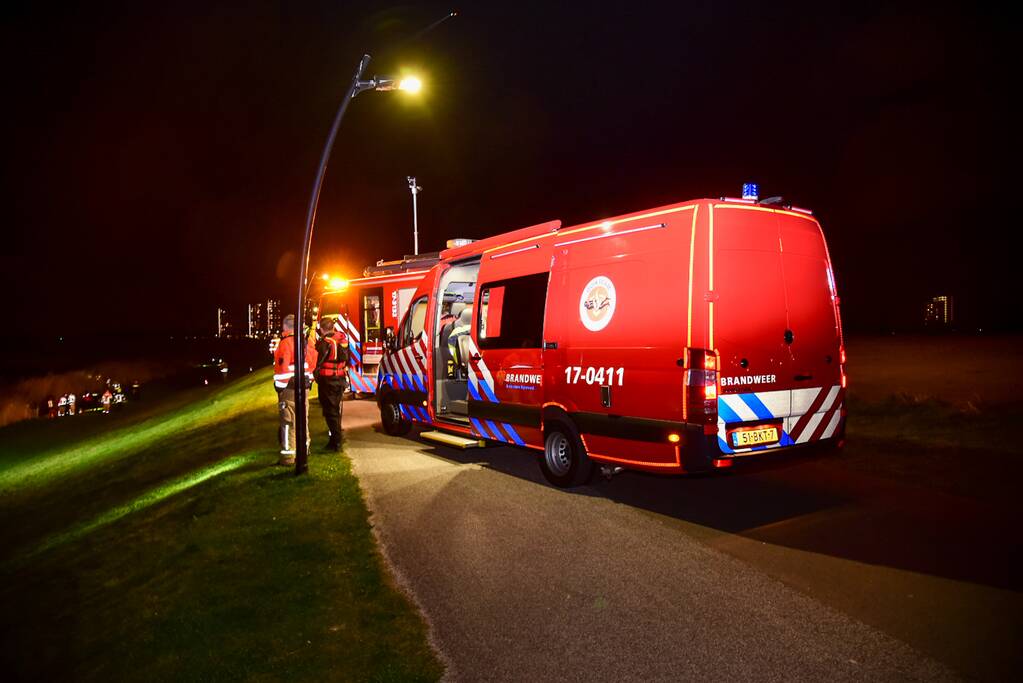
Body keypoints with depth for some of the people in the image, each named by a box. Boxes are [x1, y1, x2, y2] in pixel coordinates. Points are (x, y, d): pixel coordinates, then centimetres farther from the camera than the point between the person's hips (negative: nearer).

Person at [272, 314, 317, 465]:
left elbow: (282, 367, -18)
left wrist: (279, 386, -11)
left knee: (288, 422, -4)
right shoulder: (307, 342, 8)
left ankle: (288, 456, -2)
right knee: (303, 420, 16)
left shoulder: (285, 343, -13)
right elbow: (312, 363, 12)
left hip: (289, 389, -7)